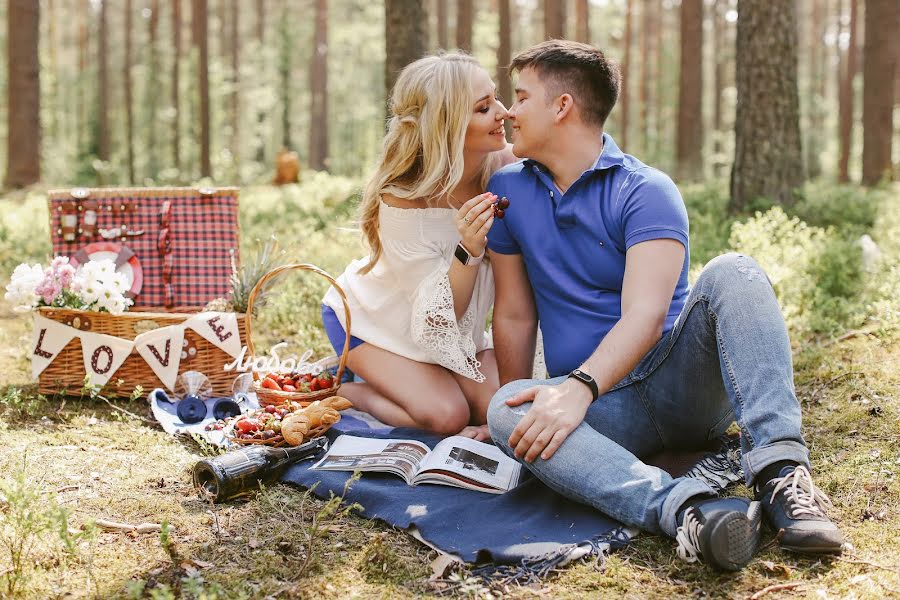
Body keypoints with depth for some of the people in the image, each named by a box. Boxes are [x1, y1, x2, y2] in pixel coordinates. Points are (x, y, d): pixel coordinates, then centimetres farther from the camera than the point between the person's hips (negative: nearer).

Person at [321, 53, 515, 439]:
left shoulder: (507, 166, -20)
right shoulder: (402, 200, -31)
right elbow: (437, 314, -27)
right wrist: (468, 251, -43)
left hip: (456, 324, 5)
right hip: (369, 320, -5)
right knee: (447, 415, -22)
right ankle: (341, 389, 5)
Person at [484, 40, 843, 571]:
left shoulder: (646, 190, -7)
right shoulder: (507, 192, 8)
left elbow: (645, 317, -21)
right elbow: (515, 316, 9)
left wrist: (579, 387, -36)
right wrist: (522, 412, 1)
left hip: (681, 383, -2)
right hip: (607, 408, 2)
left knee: (732, 273, -27)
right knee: (505, 411, -30)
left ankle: (781, 471, -43)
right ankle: (682, 506, -52)